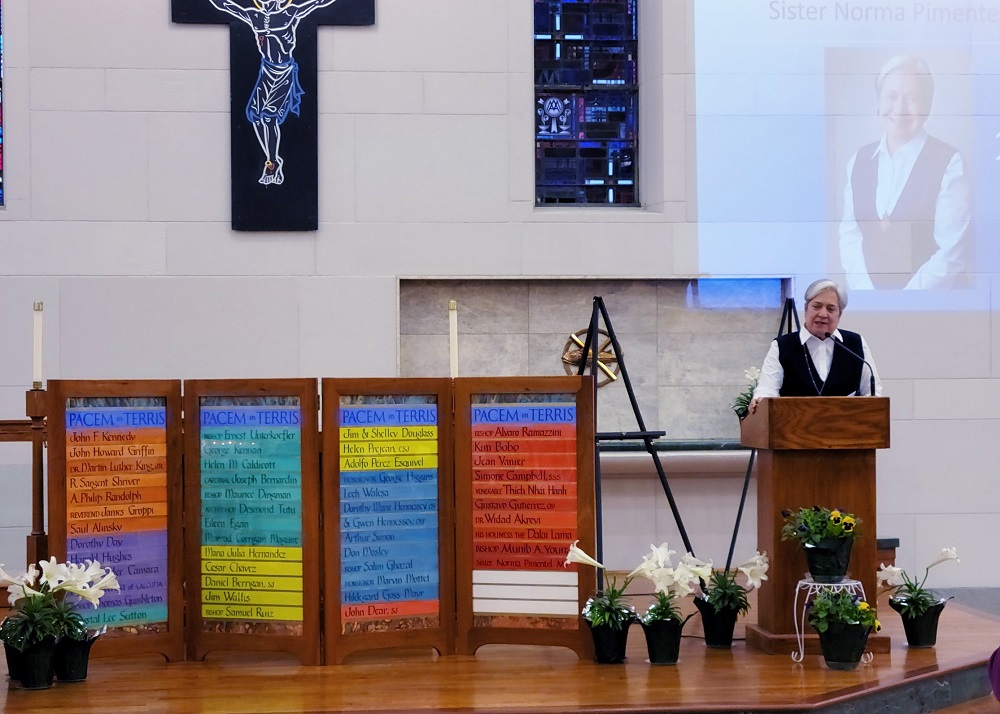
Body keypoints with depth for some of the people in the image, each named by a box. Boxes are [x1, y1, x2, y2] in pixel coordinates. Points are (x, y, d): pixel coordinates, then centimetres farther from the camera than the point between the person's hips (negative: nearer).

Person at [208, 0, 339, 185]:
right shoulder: (254, 16, 4)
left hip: (285, 71, -4)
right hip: (267, 71, 4)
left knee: (269, 115, -13)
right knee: (257, 115, -6)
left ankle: (272, 163, -1)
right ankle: (273, 161, 6)